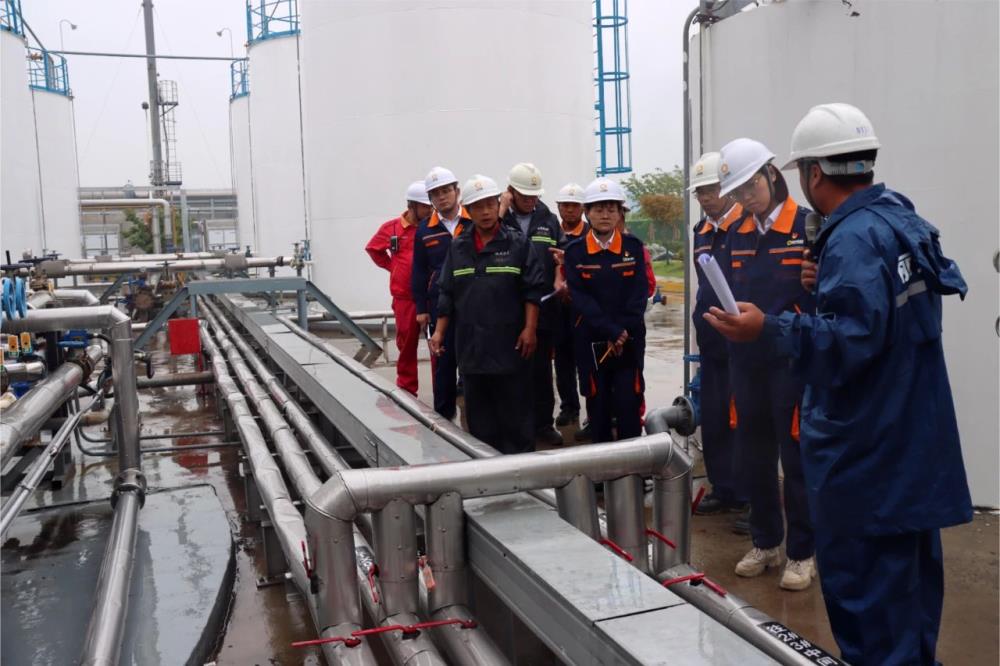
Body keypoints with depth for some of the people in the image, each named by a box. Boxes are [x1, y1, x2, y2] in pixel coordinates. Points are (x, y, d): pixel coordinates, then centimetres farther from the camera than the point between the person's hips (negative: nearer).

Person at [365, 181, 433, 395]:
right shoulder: (392, 228, 0)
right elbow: (373, 249, 16)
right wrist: (392, 267, 7)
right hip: (405, 297, 1)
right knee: (407, 344, 11)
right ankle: (406, 390, 24)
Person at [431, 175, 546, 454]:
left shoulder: (518, 244, -2)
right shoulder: (458, 247, 8)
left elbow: (533, 290, -4)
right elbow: (447, 294, 11)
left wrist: (530, 329, -10)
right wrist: (440, 331, 7)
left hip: (509, 344, -3)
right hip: (470, 343, 4)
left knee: (514, 409, 5)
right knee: (479, 411, 12)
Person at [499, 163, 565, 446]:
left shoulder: (549, 220, 9)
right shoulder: (498, 218, 1)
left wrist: (560, 280, -3)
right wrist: (501, 212, -15)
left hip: (543, 308, 2)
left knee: (541, 369, 10)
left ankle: (543, 423, 21)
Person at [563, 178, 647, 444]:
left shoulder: (633, 246, 2)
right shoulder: (575, 251, -1)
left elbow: (639, 294, -3)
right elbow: (580, 298, -8)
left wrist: (624, 332, -14)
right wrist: (612, 332, -16)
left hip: (630, 339, 0)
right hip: (591, 340, 0)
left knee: (629, 404, 0)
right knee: (598, 405, 8)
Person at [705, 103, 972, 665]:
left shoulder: (853, 238, -21)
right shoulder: (901, 218, 9)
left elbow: (852, 341, -29)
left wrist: (769, 328, -31)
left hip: (866, 449, -10)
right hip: (912, 442, 10)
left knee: (862, 581, 1)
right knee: (911, 569, 22)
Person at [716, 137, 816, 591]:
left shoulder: (809, 227, -8)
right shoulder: (737, 234, 10)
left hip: (792, 361, -6)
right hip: (745, 361, 6)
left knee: (797, 458, 4)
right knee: (753, 456, 14)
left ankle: (802, 553, 20)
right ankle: (765, 543, 30)